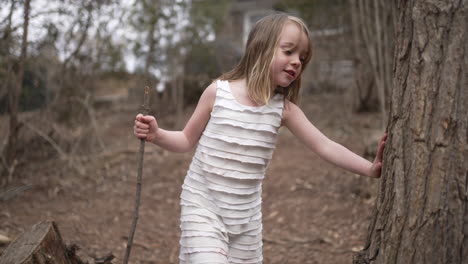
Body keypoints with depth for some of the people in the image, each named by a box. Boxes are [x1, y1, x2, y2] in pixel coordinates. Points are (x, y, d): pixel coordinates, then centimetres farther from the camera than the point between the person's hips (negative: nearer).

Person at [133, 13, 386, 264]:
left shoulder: (284, 108, -4)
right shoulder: (218, 92, -10)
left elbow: (325, 147, -5)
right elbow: (188, 140, 1)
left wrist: (369, 168, -15)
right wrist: (156, 135, -17)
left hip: (247, 214, 4)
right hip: (203, 207, -4)